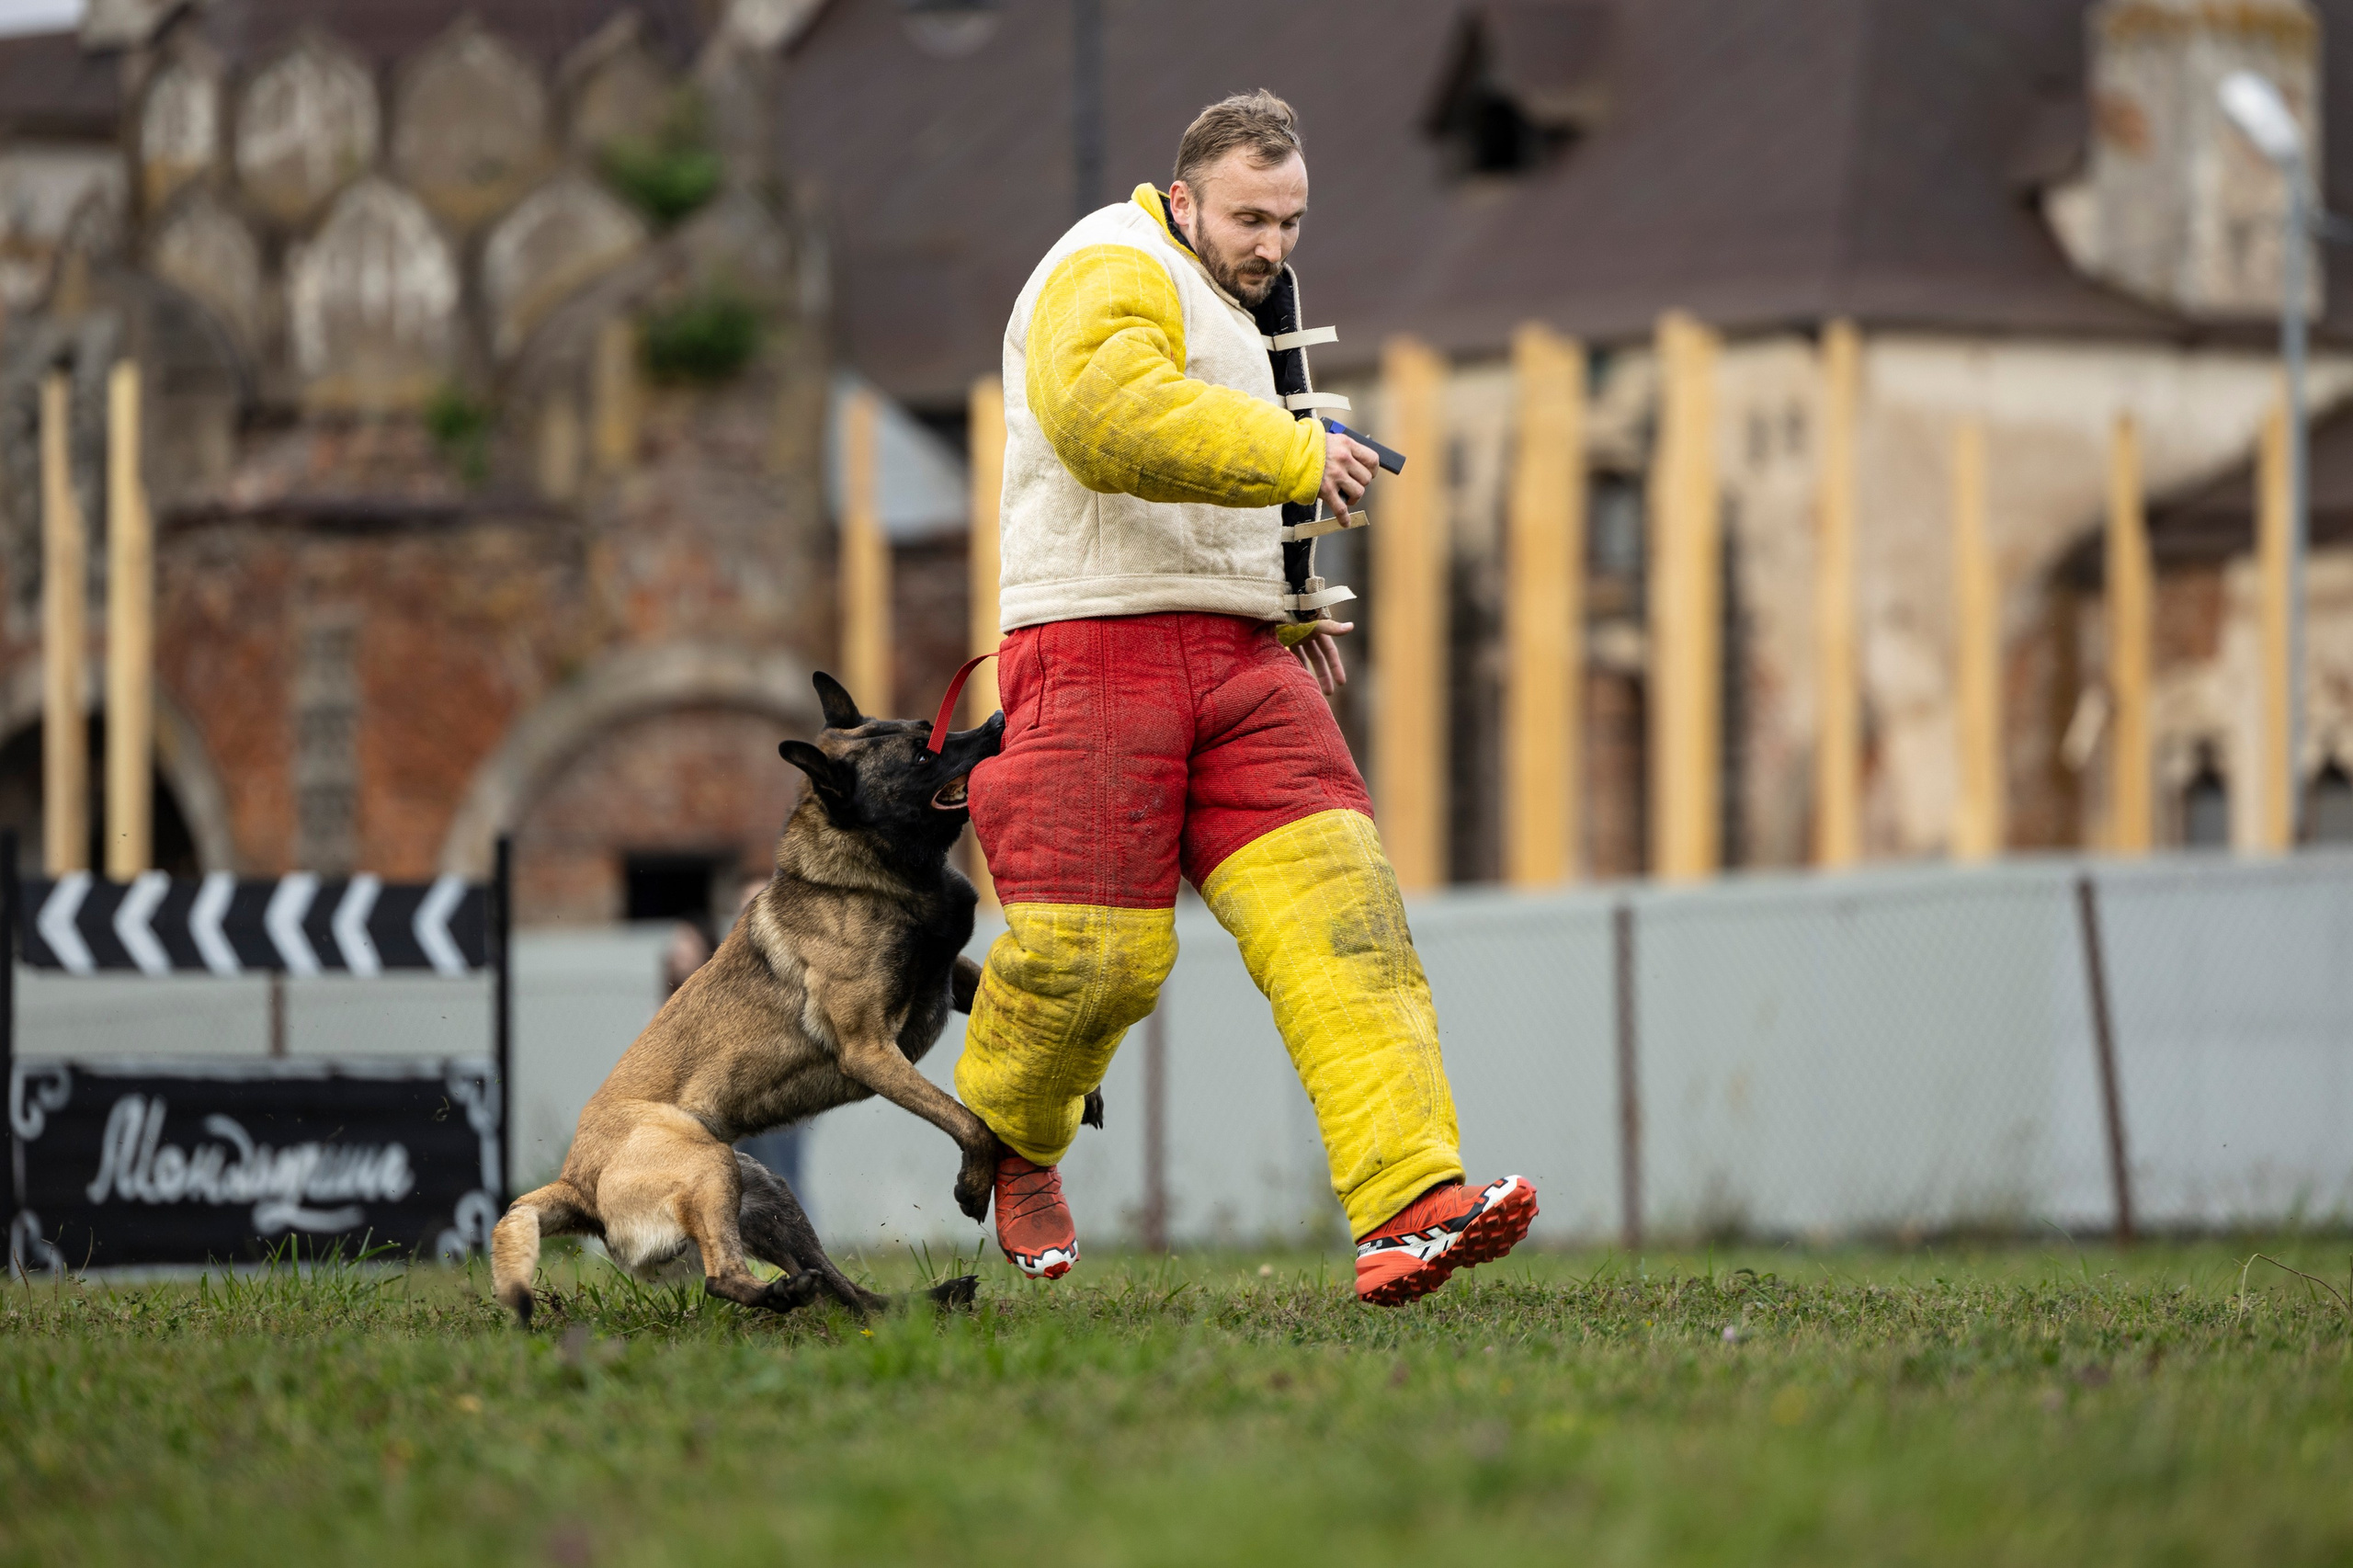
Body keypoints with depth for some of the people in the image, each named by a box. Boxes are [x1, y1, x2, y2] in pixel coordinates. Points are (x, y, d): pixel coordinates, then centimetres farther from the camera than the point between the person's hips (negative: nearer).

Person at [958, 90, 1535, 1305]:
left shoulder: (1239, 301, 25)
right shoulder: (1113, 275, -7)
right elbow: (1113, 414, -29)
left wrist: (1294, 598, 31)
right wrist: (1294, 454, -31)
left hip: (1239, 658, 8)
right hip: (1099, 648, -8)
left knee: (1334, 908, -11)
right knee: (1093, 947, -9)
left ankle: (1409, 1209, -24)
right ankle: (1006, 1145, 23)